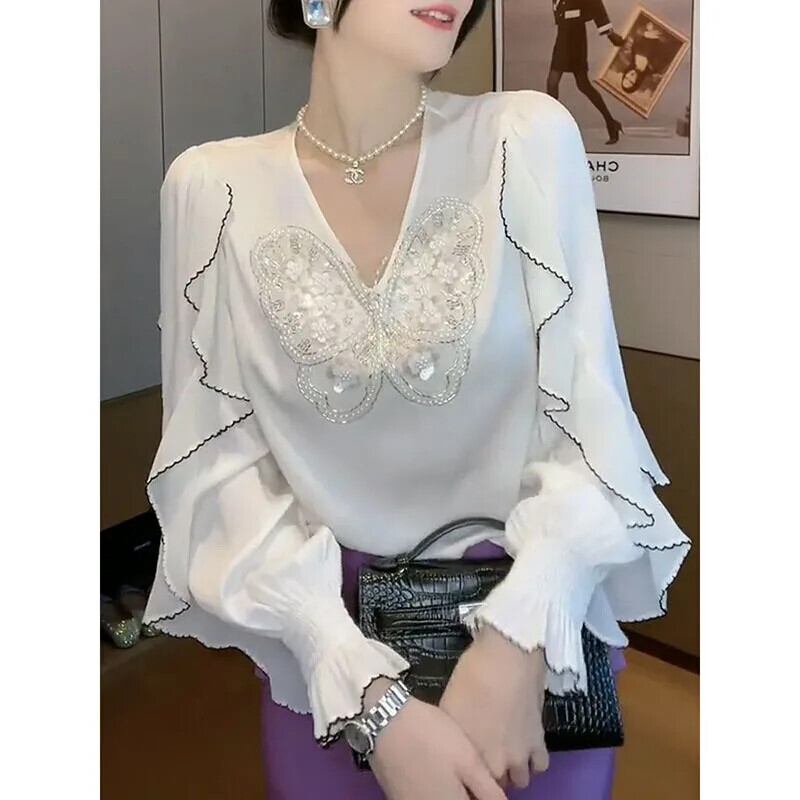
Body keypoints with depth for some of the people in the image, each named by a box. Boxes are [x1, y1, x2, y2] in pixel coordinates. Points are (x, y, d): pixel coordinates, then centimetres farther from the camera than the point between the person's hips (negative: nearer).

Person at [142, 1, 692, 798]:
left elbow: (592, 421, -9)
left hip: (535, 622, 0)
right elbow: (215, 463, -10)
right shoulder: (214, 185, -9)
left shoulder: (528, 140, -11)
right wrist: (367, 693, -19)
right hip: (323, 640, 0)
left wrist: (516, 642, -21)